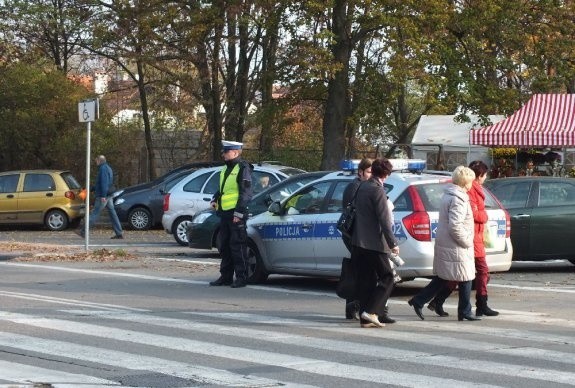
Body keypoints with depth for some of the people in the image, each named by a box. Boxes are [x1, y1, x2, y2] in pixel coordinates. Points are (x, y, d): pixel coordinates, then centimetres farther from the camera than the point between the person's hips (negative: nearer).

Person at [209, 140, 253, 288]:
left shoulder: (243, 168, -9)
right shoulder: (226, 169, 18)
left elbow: (246, 192, -14)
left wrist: (239, 212, -18)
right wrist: (215, 199, 11)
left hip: (236, 214, -9)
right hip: (224, 213, 9)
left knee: (237, 246, -7)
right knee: (224, 246, 12)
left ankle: (241, 277, -2)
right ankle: (225, 277, 19)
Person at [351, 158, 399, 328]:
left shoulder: (362, 187, 11)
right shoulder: (378, 191, -15)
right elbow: (384, 220, -17)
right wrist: (393, 244, -14)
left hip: (358, 242, 8)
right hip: (374, 243, -8)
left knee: (366, 280, 10)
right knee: (387, 277, 1)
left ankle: (365, 318, 9)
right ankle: (371, 312, -9)